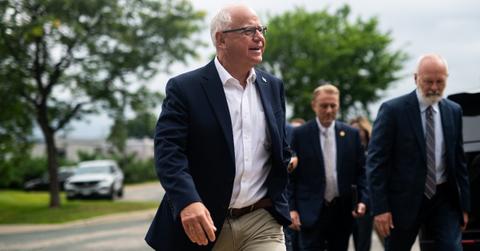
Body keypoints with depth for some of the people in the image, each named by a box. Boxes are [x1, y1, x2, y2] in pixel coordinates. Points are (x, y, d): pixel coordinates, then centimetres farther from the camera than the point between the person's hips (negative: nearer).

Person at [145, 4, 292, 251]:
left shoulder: (273, 86, 11)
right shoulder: (185, 88, -5)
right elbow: (168, 150, -15)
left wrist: (277, 199, 13)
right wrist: (187, 201, -30)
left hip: (261, 222, 3)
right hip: (203, 223, -3)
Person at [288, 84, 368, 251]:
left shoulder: (351, 134, 6)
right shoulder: (300, 135, -2)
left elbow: (361, 171, 9)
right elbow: (290, 174, -1)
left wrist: (362, 199, -5)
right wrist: (291, 208, -7)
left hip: (342, 211, 3)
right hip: (311, 211, -3)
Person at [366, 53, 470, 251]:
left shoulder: (453, 111, 7)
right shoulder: (393, 110, -9)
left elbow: (459, 160, 13)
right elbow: (376, 161, -10)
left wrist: (464, 204, 10)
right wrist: (380, 208, -16)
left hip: (443, 199, 3)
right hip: (404, 200, -3)